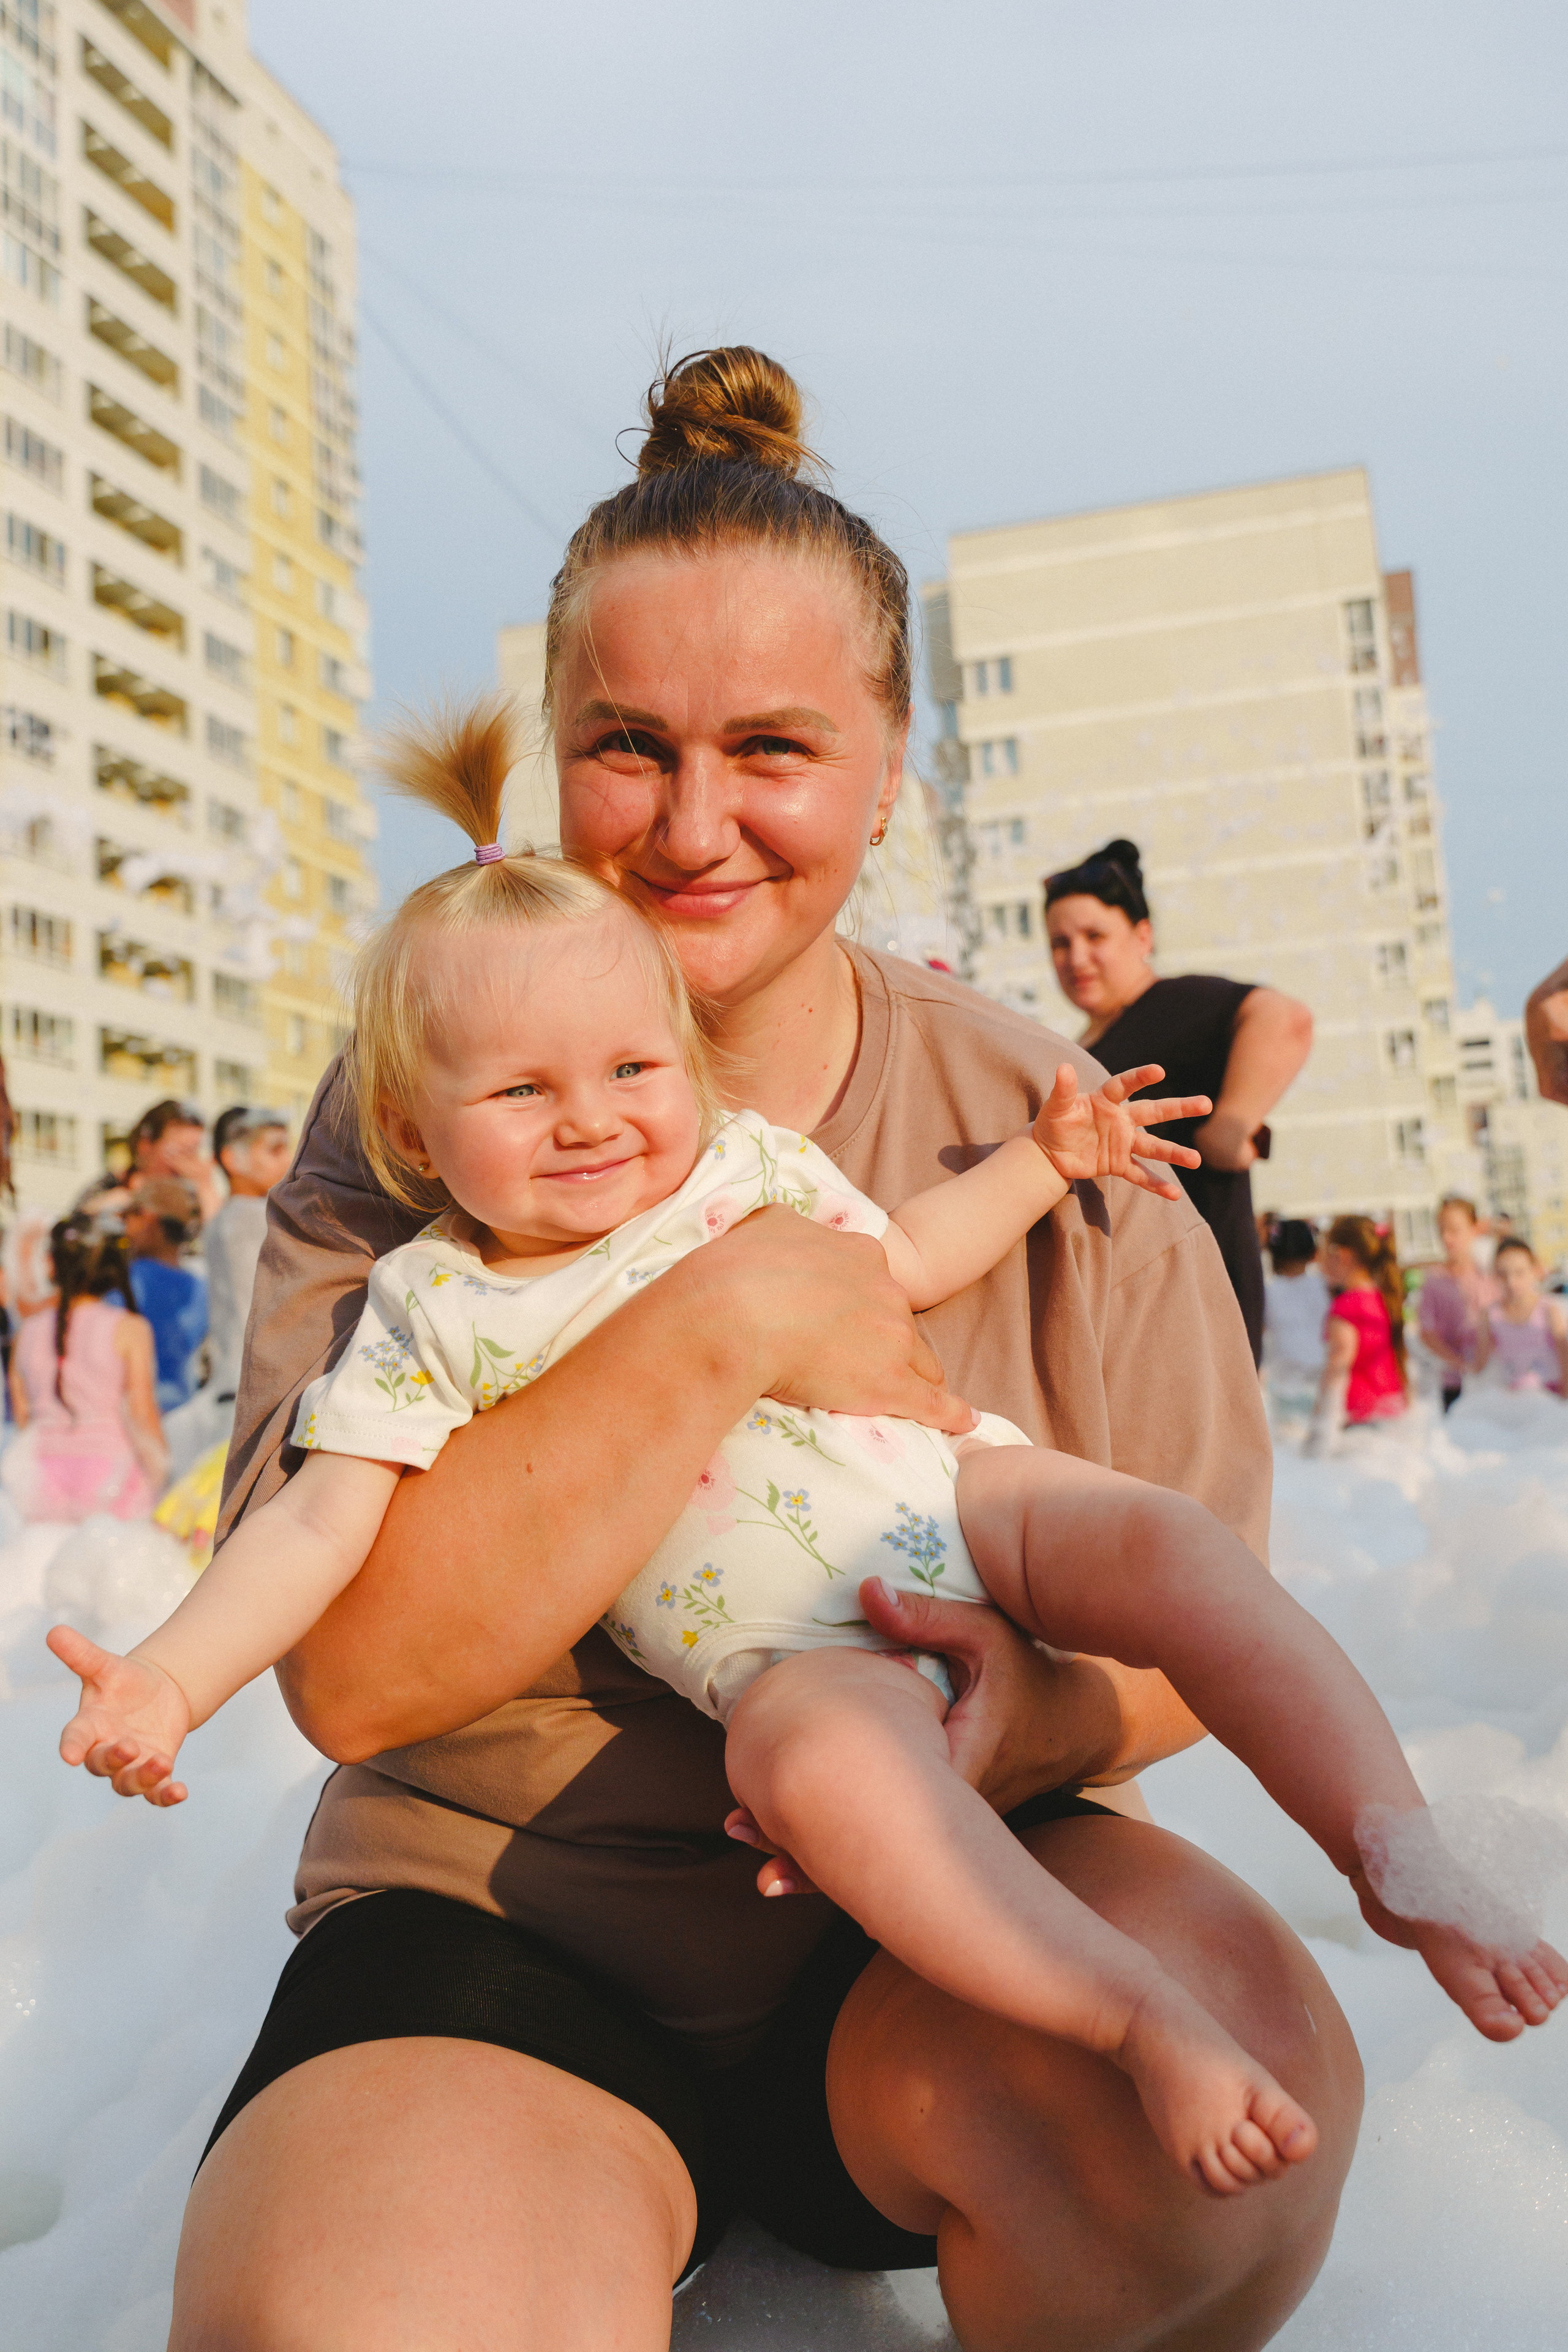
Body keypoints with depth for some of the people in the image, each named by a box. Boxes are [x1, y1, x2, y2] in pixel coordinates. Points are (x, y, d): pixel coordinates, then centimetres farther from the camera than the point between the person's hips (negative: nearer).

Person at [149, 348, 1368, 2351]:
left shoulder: (1036, 1126, -2)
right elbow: (353, 1671, -15)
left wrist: (1049, 1711, -23)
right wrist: (720, 1323, -24)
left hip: (916, 1936, 2)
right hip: (493, 1934, -1)